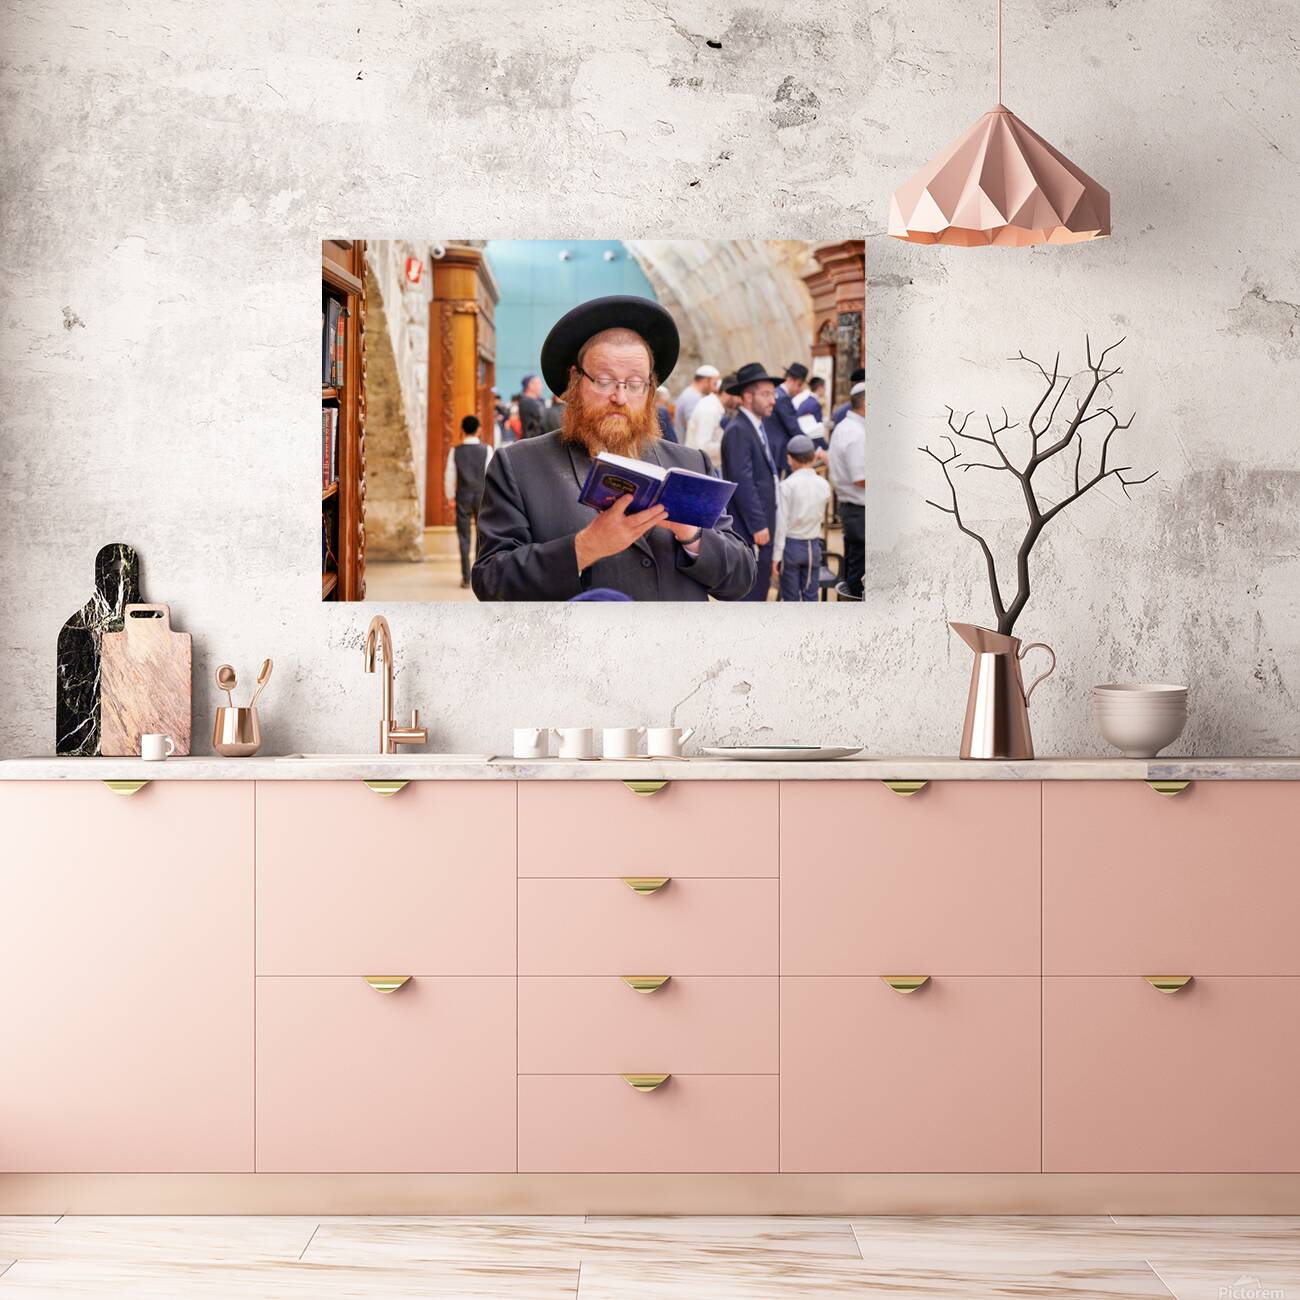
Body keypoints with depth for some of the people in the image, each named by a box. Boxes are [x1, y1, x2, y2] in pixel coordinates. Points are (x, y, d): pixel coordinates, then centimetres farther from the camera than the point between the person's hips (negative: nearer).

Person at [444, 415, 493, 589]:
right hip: (482, 495, 0)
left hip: (463, 496, 0)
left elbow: (449, 476, 3)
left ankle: (466, 577, 2)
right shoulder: (486, 450, -5)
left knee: (464, 537, 5)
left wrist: (450, 496, 17)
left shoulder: (455, 451, -2)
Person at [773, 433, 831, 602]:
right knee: (811, 595, 8)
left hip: (791, 545, -3)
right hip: (813, 546, 3)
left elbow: (782, 522, -12)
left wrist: (776, 555, -8)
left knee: (791, 597, 4)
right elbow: (822, 518, 9)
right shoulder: (824, 485, 0)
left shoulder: (787, 485, -12)